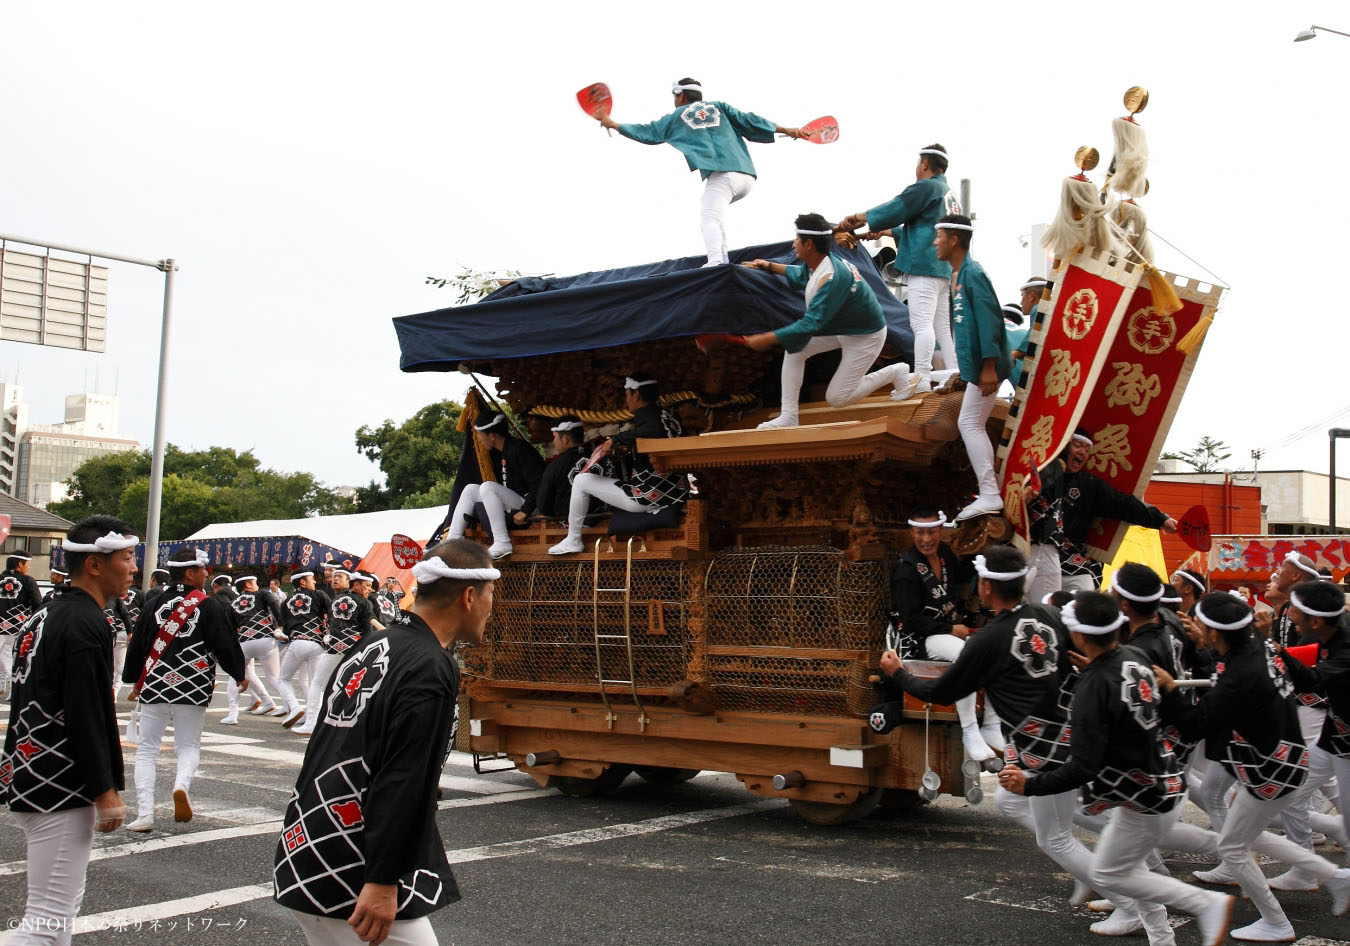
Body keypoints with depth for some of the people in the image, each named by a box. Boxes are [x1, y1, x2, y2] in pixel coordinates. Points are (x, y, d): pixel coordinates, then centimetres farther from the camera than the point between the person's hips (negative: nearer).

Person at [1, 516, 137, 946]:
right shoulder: (86, 625, -17)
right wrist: (106, 792, -16)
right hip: (59, 791, -10)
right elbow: (87, 717, -21)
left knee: (65, 898, 19)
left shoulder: (44, 616, 14)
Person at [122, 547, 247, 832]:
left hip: (154, 687, 2)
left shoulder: (154, 603, 4)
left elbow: (137, 645, 10)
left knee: (147, 749, 10)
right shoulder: (209, 606, -7)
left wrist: (134, 680, 24)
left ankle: (144, 815, -1)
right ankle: (181, 785, -17)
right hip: (193, 689, -2)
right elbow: (226, 644, -4)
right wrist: (239, 675, 12)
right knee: (189, 745, 14)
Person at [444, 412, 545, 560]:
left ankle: (502, 544, -30)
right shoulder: (497, 453, 13)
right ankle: (452, 540, -4)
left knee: (487, 487, -27)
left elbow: (538, 484, -21)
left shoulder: (519, 449, -17)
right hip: (513, 502, 10)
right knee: (471, 489, 6)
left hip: (526, 503, -10)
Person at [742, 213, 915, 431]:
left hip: (866, 336, -9)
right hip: (841, 327, 9)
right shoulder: (822, 261, -8)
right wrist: (771, 266, 22)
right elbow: (802, 275, 20)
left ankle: (895, 372, 14)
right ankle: (788, 416, -2)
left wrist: (767, 339, -36)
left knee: (837, 398, -3)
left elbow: (811, 324, -37)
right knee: (794, 349, -5)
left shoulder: (831, 278, -34)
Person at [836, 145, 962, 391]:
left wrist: (857, 218, 3)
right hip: (945, 269, 9)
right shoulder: (951, 196, 21)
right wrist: (884, 231, 31)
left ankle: (921, 379, -14)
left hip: (925, 266, -9)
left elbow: (893, 209, -9)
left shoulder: (926, 187, -7)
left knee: (921, 324, -11)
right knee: (942, 326, 10)